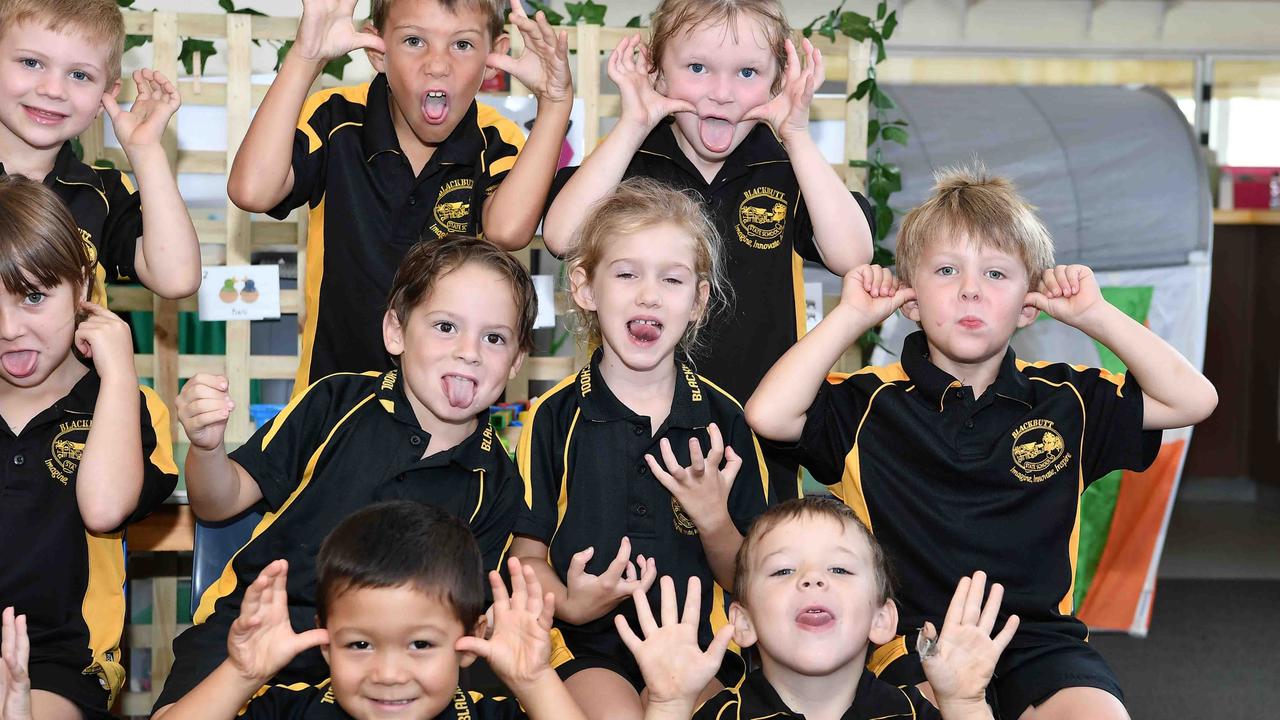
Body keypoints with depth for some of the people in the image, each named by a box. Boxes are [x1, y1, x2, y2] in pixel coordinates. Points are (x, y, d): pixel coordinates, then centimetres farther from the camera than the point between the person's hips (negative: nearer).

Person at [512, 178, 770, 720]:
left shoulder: (722, 418, 6)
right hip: (586, 644, -1)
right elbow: (526, 554, 4)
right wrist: (569, 604, -16)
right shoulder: (557, 415, 2)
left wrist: (714, 520, -11)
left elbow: (746, 581, 9)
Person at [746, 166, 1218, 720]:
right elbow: (769, 414, -12)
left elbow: (1192, 399, 8)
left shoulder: (1064, 400, 11)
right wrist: (851, 316, -5)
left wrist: (1095, 315, 3)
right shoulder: (871, 404, 4)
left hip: (1041, 640, 3)